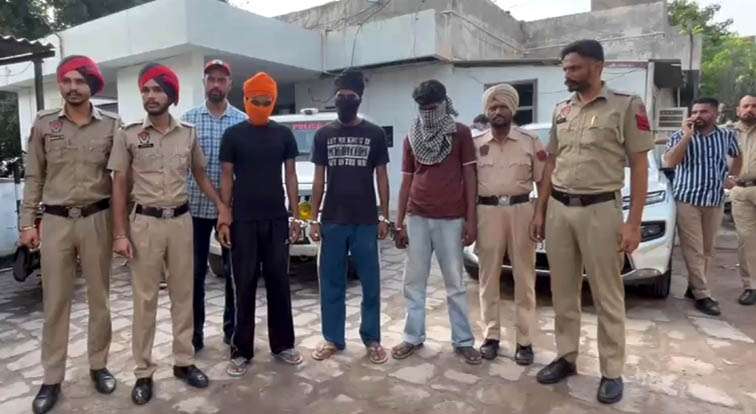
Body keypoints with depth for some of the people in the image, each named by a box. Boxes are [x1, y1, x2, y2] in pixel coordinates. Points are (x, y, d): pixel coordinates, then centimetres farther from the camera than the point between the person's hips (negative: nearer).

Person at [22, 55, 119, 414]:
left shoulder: (112, 125, 0)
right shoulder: (43, 124, 4)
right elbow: (34, 177, 7)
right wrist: (27, 222, 2)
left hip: (97, 220, -1)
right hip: (56, 221, 1)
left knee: (99, 298, 10)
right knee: (55, 302, 7)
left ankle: (98, 365, 25)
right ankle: (52, 379, 19)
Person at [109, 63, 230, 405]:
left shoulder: (188, 134, 5)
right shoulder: (128, 135, -1)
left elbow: (200, 174, 16)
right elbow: (119, 185, -1)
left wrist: (221, 205, 7)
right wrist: (120, 233, -6)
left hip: (181, 221, 2)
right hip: (145, 223, -2)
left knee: (183, 295, 10)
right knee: (144, 300, 4)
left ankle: (184, 362, 23)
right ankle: (144, 373, 16)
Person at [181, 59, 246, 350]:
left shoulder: (243, 121, 4)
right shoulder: (188, 119, 3)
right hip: (196, 206, 0)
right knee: (195, 271, 7)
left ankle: (232, 326, 24)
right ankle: (195, 330, 20)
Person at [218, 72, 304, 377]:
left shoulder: (284, 134, 7)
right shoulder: (233, 135, 1)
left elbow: (290, 175, 8)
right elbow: (226, 178, 2)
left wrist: (295, 216, 2)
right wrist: (224, 219, -4)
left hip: (277, 219, 2)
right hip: (243, 221, -2)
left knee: (279, 283, 8)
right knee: (244, 286, 4)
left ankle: (283, 345, 21)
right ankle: (241, 351, 14)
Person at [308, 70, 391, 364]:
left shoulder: (374, 134, 3)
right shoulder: (324, 134, 7)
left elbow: (381, 177, 4)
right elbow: (319, 179, 7)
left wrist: (384, 217, -1)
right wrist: (314, 219, 2)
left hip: (365, 222, -1)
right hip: (332, 222, 2)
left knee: (370, 283, 5)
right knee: (331, 283, 8)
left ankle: (372, 340, 19)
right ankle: (332, 339, 22)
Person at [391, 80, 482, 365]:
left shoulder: (460, 133, 1)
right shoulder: (412, 137, 11)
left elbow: (469, 176, 0)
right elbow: (407, 181, 12)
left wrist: (471, 219, -7)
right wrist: (399, 222, 8)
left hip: (450, 219, -3)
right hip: (417, 218, 3)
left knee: (455, 283, 6)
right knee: (414, 282, 8)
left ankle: (463, 341, 16)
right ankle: (413, 337, 20)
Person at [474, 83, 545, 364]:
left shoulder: (530, 142, 5)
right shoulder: (476, 144, 7)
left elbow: (543, 181, 5)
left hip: (521, 211, 0)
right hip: (487, 212, 1)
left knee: (524, 278, 3)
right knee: (489, 277, 7)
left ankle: (524, 340, 14)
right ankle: (491, 335, 19)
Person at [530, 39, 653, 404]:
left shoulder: (626, 106, -4)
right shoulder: (561, 111, 12)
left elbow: (639, 166, -5)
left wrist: (633, 222, -11)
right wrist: (540, 211, 11)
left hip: (600, 210, -5)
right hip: (559, 209, 5)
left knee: (607, 297, 5)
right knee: (562, 293, 12)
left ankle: (612, 372, 19)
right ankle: (566, 358, 27)